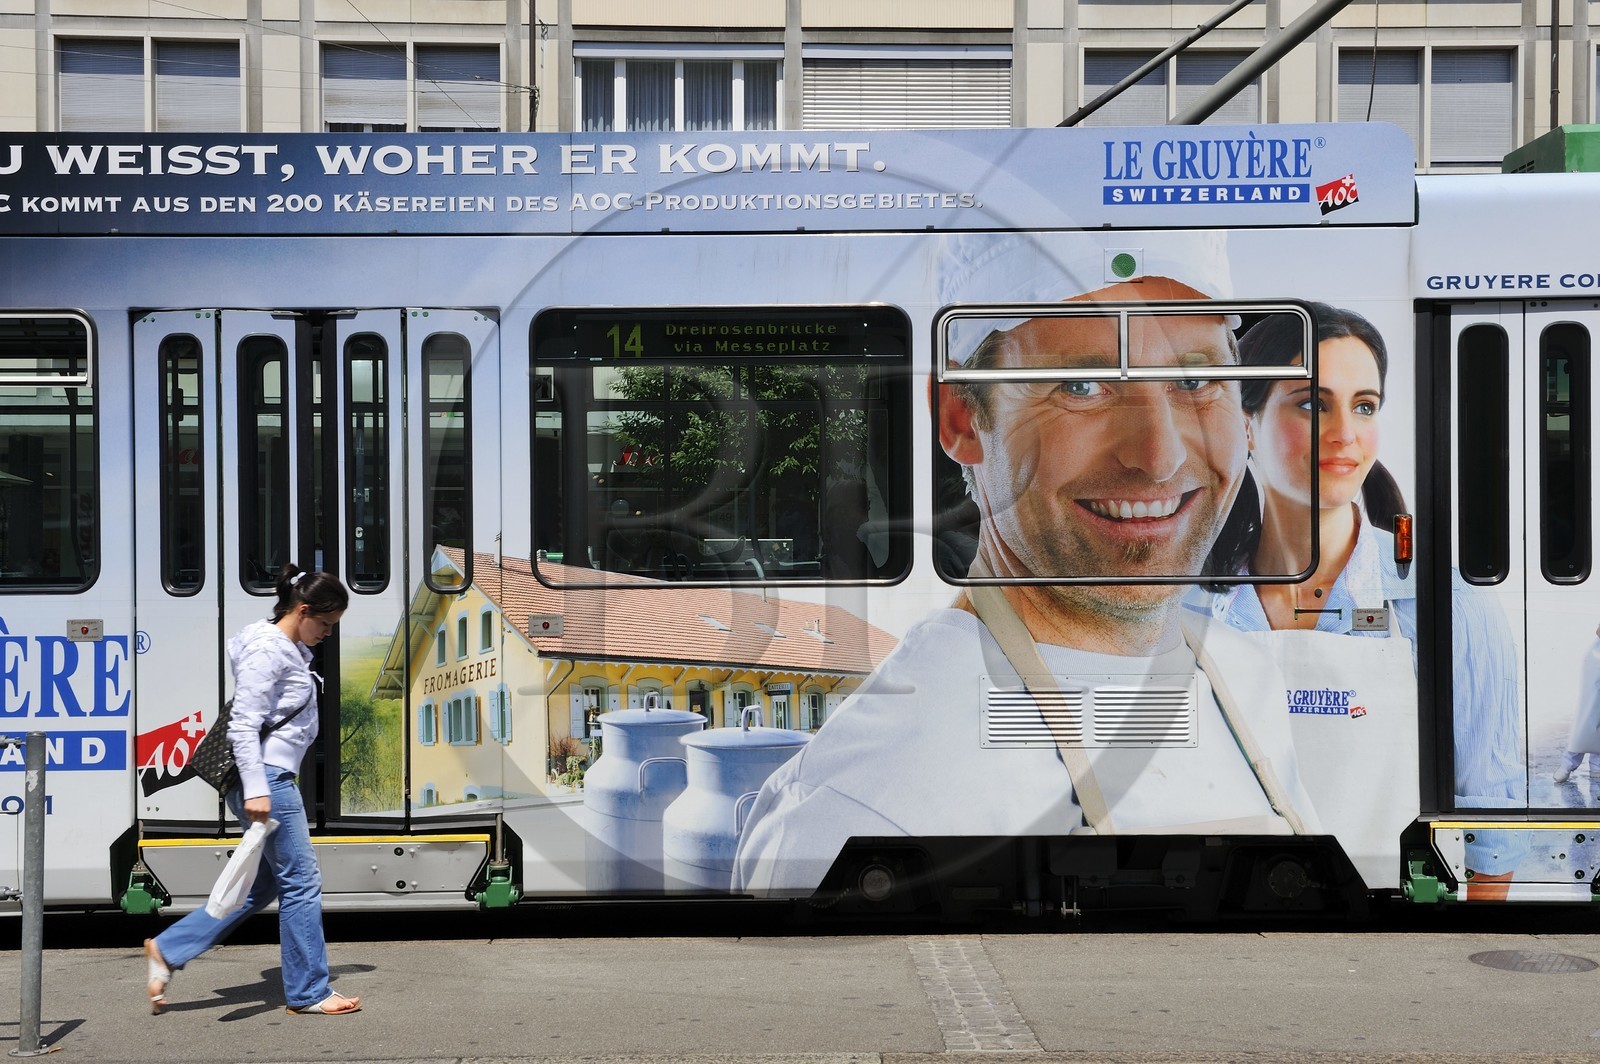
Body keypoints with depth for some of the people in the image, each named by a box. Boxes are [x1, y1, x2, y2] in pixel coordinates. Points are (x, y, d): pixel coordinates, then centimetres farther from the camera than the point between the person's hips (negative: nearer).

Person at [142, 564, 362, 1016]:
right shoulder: (266, 650, -14)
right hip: (265, 778, -11)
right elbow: (243, 725, -20)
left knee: (267, 882, 15)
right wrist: (256, 790, -24)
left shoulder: (290, 649, 16)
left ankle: (168, 949, 19)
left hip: (275, 779, 11)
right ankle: (309, 993, 8)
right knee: (301, 881, -2)